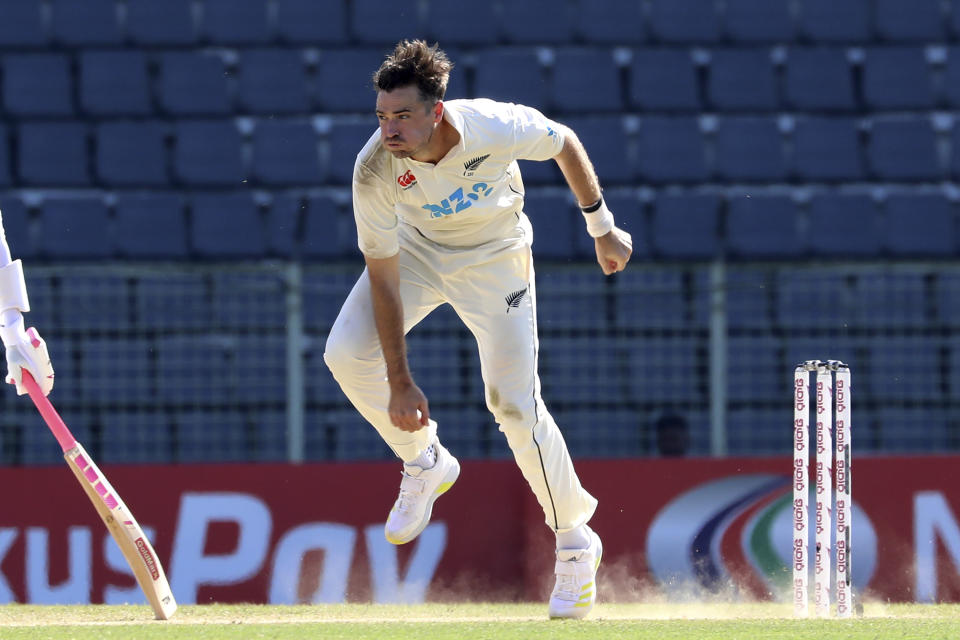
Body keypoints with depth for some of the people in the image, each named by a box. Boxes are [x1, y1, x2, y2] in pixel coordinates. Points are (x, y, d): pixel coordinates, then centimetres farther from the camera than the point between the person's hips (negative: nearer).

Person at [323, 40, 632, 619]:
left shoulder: (497, 127, -35)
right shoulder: (376, 169, -31)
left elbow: (565, 144, -12)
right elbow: (383, 277, -23)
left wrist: (603, 229, 0)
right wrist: (400, 382, -22)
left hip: (494, 259, -2)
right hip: (418, 248, 2)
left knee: (513, 400, -12)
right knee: (346, 356, -16)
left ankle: (575, 541, 7)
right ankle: (425, 462, 12)